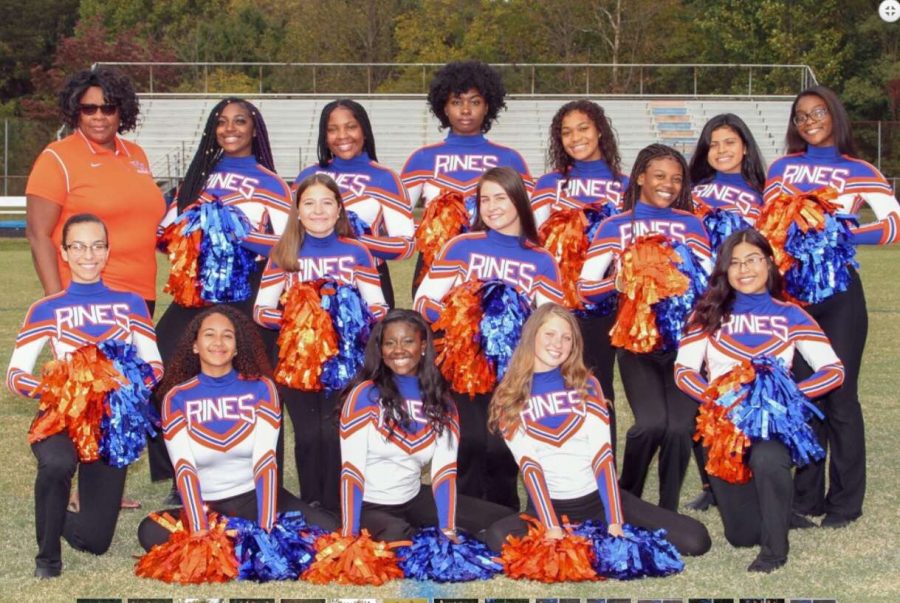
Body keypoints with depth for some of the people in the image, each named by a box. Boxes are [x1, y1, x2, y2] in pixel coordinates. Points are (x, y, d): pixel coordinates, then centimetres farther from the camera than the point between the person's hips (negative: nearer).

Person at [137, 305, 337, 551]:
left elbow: (265, 460, -12)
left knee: (327, 529, -24)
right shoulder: (177, 397, -3)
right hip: (207, 506, 0)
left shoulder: (261, 388, -2)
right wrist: (201, 532, -28)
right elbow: (184, 469, -13)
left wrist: (266, 529, -24)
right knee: (150, 532, -29)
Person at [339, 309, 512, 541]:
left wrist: (448, 531, -17)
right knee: (397, 537, -38)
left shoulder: (441, 401, 2)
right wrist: (349, 536, -24)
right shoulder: (365, 394, -12)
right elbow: (351, 469, -17)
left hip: (414, 500, 5)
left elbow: (445, 469, -5)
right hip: (368, 506, -5)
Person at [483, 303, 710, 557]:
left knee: (695, 540, -14)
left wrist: (615, 522, -15)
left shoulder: (586, 385, 5)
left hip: (599, 497, 2)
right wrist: (551, 528, -22)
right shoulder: (509, 398, -1)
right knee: (498, 537, -35)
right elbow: (528, 465, -10)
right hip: (549, 505, -1)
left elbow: (602, 453, -5)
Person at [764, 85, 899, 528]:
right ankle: (806, 497, 16)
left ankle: (845, 501, 6)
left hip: (838, 291, -3)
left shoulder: (859, 172, 3)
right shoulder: (782, 169, 13)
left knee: (839, 396, -2)